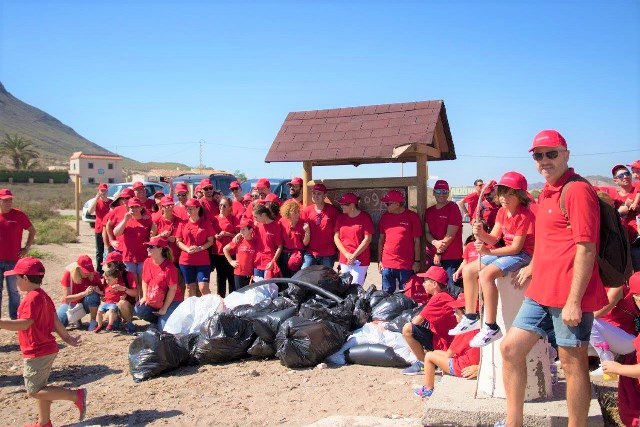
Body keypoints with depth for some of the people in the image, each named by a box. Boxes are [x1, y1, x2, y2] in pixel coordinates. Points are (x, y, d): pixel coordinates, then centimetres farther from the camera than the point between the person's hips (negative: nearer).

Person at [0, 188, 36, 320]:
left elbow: (32, 231, 5)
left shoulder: (19, 215, -3)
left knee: (13, 290, 7)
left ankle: (15, 317, 15)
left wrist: (27, 248, -2)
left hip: (13, 260, -2)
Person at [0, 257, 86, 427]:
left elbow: (24, 324, -30)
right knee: (40, 388, 19)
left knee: (34, 391, 0)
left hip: (36, 354, -10)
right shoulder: (43, 296, 10)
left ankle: (76, 395, -7)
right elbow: (55, 321, 13)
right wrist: (66, 337, 17)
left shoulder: (32, 299, -20)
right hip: (47, 350, 10)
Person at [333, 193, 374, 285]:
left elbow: (367, 239, -9)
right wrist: (347, 254, -7)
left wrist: (354, 255, -11)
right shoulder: (340, 217, 7)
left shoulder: (365, 217, -6)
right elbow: (336, 237, 5)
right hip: (344, 260, 4)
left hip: (360, 260, -4)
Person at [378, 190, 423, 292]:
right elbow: (381, 239, 11)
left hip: (406, 265, -4)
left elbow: (417, 241, -3)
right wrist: (379, 260, 8)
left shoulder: (412, 217, -5)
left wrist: (417, 261, -5)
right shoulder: (385, 216, 7)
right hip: (387, 264, 4)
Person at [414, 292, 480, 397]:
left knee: (429, 356, -1)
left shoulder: (464, 331, -19)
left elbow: (449, 354, -12)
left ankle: (428, 389, 7)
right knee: (436, 352, 20)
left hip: (463, 368, -9)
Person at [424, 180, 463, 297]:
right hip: (433, 257, 6)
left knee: (453, 291, -10)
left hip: (452, 258, -6)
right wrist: (435, 243, -11)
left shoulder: (453, 208, -5)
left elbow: (450, 235, -11)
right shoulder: (429, 211, 14)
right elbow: (427, 232, 10)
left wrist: (439, 253, -9)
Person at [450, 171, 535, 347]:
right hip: (507, 251, 9)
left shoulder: (525, 215, -19)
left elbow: (516, 247, -22)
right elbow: (493, 239, 1)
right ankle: (470, 318, 10)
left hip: (523, 254, -9)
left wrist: (488, 252, -26)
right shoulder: (502, 212, 7)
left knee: (486, 274, -30)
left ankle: (491, 327, -25)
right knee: (468, 270, 2)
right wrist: (481, 234, -21)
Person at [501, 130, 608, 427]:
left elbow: (586, 249, -18)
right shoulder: (546, 193, 16)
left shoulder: (577, 190, -12)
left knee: (573, 365, 2)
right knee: (510, 348, 11)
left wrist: (574, 300, -20)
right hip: (541, 292, 9)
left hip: (569, 295, -9)